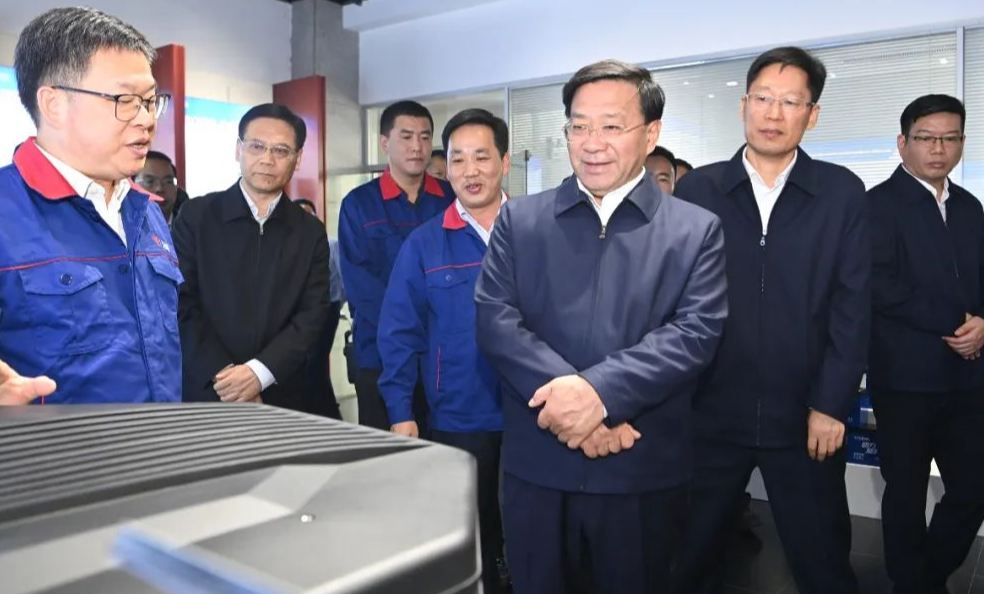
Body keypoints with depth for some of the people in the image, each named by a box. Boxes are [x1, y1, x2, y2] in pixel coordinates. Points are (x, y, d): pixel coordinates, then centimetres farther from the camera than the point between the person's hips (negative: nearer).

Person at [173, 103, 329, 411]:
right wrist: (222, 373, -15)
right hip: (206, 393, -1)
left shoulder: (310, 232, 4)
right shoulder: (196, 216, 0)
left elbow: (312, 315, -4)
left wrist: (260, 372, -16)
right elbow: (182, 304, -6)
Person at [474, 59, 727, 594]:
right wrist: (562, 393, -18)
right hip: (535, 464, 1)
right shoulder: (519, 220, 5)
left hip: (643, 471, -1)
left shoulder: (696, 230, 2)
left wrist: (598, 391, -22)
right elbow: (495, 319, -4)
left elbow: (695, 332, -9)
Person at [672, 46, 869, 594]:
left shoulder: (842, 192, 1)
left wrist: (832, 405, -7)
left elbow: (853, 305, -2)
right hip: (710, 412, 0)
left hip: (805, 416, 0)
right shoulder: (697, 190, 1)